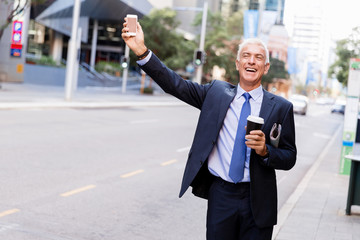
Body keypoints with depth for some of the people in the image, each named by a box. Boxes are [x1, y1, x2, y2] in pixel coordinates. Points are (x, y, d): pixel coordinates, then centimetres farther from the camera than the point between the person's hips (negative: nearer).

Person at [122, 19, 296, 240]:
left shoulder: (280, 107, 1)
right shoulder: (217, 92, 5)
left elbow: (289, 158, 1)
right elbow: (176, 85, -3)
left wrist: (265, 151, -19)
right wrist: (141, 50, -12)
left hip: (257, 202, -1)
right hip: (220, 196, 1)